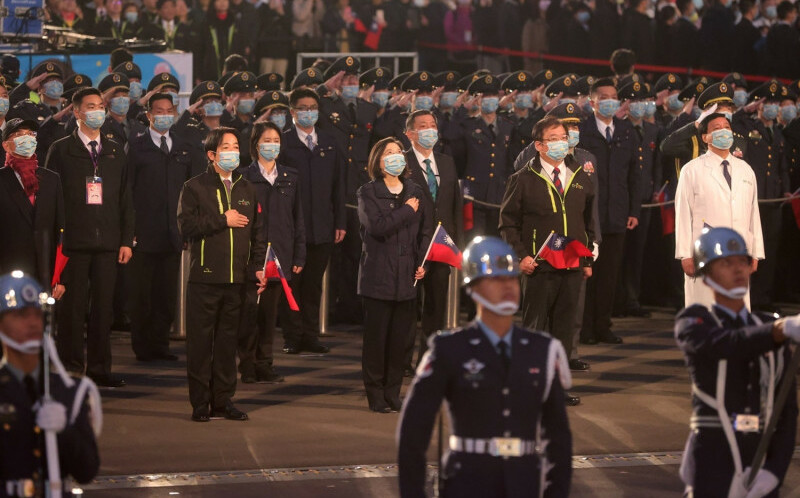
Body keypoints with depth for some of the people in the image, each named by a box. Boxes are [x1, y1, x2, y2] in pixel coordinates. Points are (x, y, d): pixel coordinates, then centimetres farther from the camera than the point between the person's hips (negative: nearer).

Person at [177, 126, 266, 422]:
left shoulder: (246, 189, 15)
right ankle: (200, 403, 5)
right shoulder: (195, 187, 1)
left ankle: (223, 400, 15)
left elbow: (257, 231, 17)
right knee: (201, 340, -1)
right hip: (205, 276, -4)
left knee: (228, 339, 8)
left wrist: (259, 264, 6)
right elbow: (186, 225, -11)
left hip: (237, 277, 4)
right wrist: (223, 221, -11)